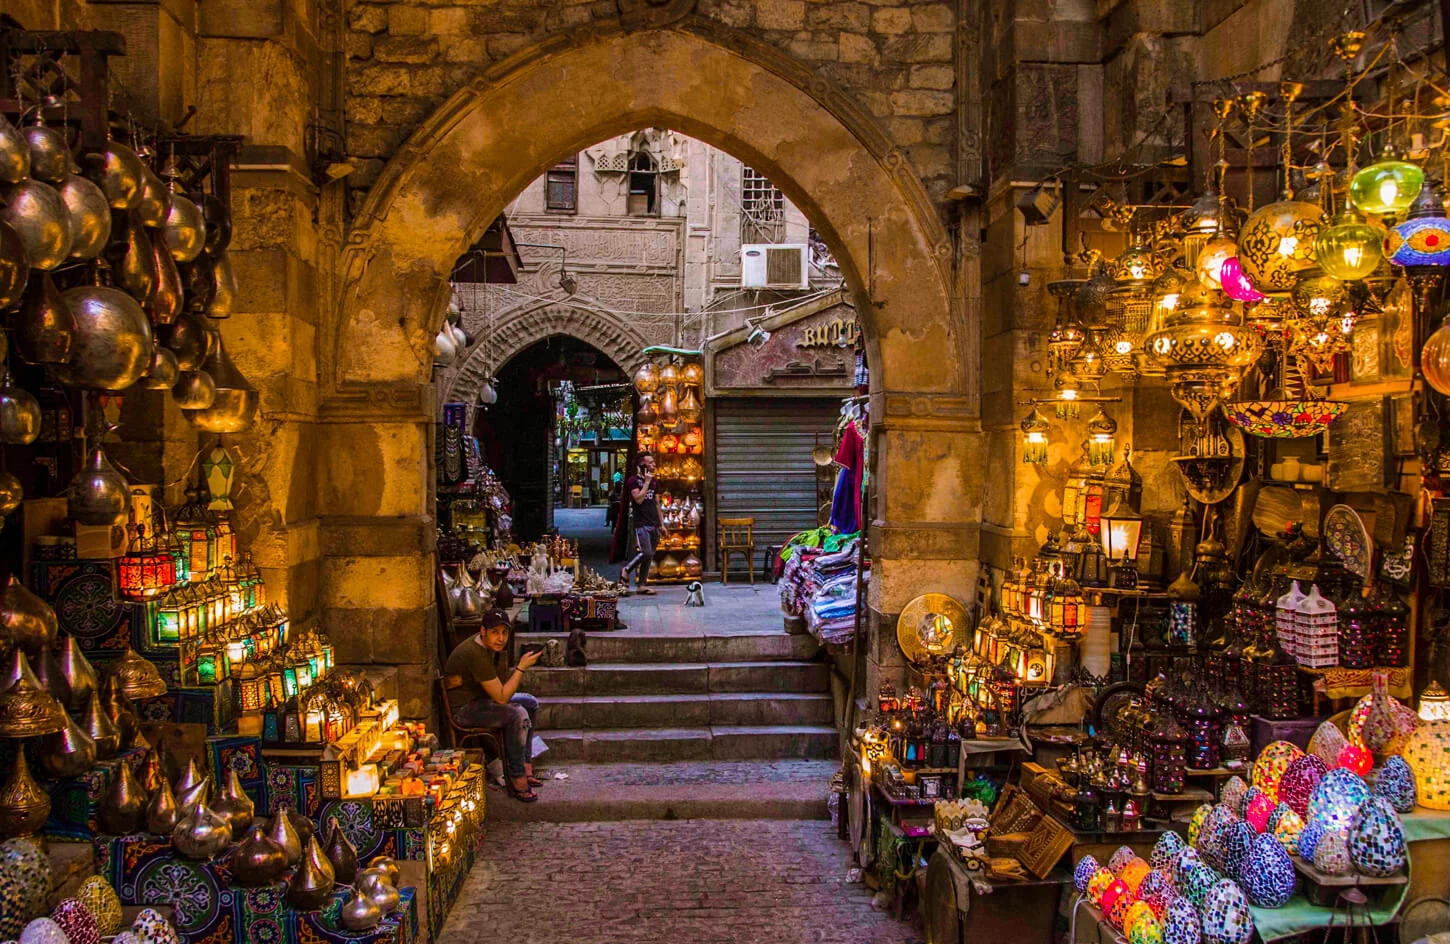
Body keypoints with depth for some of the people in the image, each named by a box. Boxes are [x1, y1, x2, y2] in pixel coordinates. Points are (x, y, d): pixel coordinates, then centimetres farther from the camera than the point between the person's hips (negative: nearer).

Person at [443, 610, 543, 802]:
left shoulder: (491, 644, 0)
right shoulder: (477, 654, -29)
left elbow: (502, 683, 3)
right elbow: (501, 697, -26)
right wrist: (522, 667, -22)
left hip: (478, 698, 11)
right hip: (462, 710, -11)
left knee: (530, 703, 15)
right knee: (517, 714, -28)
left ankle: (526, 768, 12)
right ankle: (517, 781, -19)